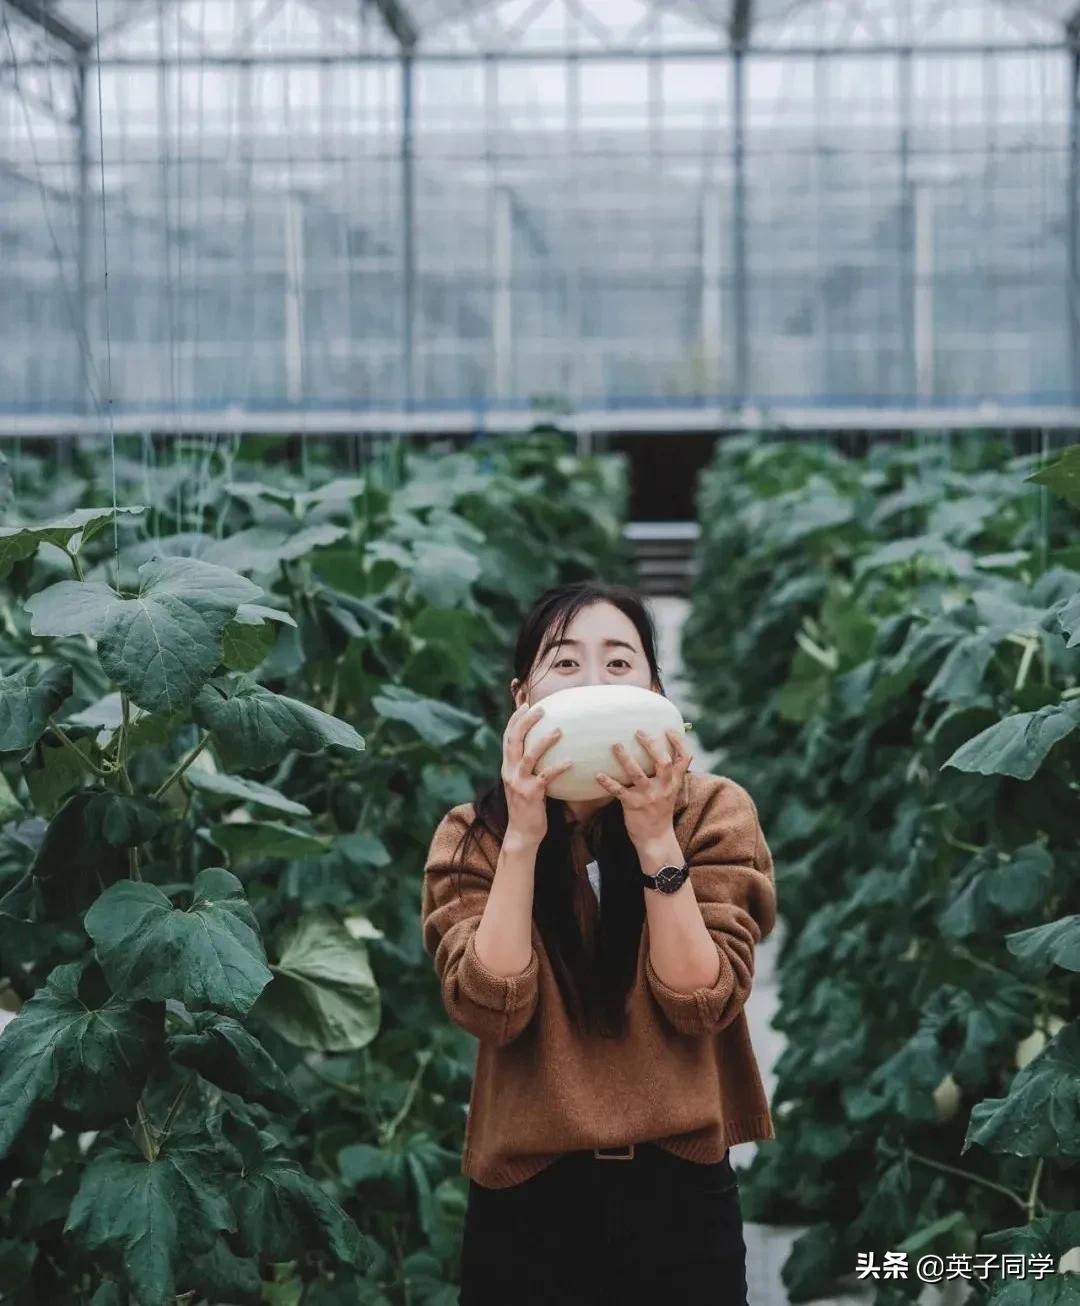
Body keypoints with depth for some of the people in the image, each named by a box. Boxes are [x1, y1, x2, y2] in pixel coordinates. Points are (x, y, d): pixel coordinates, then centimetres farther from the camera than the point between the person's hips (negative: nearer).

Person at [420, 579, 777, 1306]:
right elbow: (490, 1008, -15)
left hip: (680, 1198, 0)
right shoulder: (474, 835, -1)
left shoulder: (714, 812, -3)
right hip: (528, 1203, 0)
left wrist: (656, 840, -21)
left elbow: (700, 1004, -12)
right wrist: (522, 838, -20)